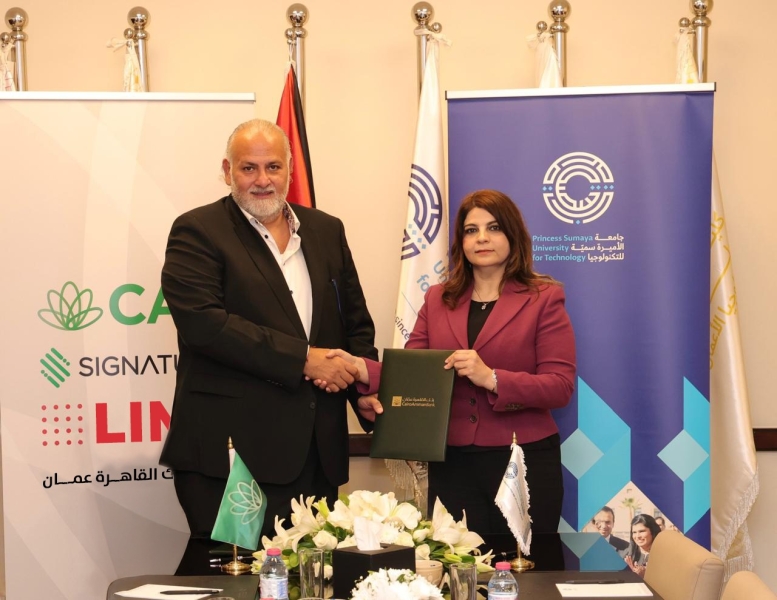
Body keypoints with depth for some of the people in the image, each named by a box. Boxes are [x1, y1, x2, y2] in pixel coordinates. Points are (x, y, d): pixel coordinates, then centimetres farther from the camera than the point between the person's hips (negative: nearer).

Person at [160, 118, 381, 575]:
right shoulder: (197, 233, -3)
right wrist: (303, 360, -17)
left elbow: (355, 319, 19)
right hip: (230, 450, -5)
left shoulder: (326, 231, 15)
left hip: (317, 450, 6)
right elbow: (204, 322, -17)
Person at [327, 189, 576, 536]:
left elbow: (561, 387, -8)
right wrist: (361, 368, -15)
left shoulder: (543, 298, 0)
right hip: (452, 465, 3)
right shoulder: (438, 299, 11)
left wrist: (491, 378, -21)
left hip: (524, 462, -3)